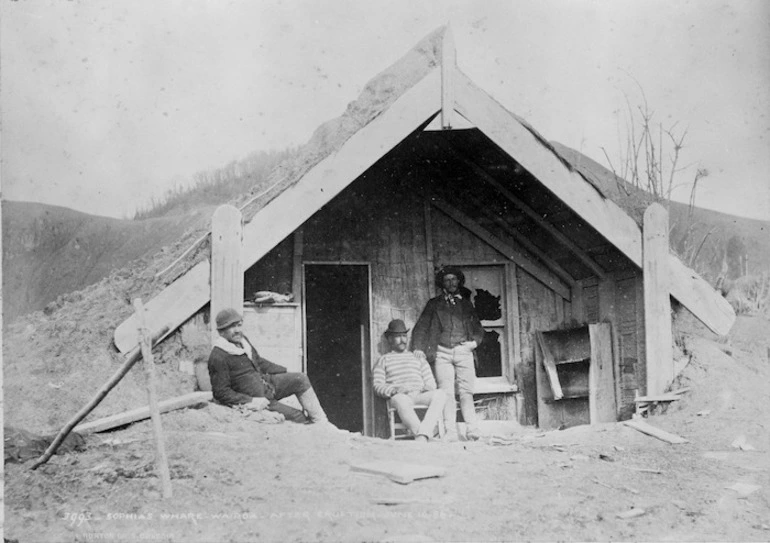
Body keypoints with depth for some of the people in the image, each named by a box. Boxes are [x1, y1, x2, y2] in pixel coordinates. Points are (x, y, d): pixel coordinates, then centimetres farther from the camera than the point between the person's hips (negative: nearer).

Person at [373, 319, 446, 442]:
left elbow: (431, 383, 23)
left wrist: (425, 388, -2)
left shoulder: (418, 358, 31)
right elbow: (378, 386, 9)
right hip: (398, 396, -3)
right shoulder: (383, 360, 23)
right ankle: (426, 436, -50)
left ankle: (422, 436, -47)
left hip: (419, 395, 3)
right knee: (401, 400, -42)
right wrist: (394, 390, -12)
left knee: (440, 394, -32)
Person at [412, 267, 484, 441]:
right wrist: (418, 347, 1)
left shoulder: (466, 304, 21)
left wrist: (475, 341, 4)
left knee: (466, 393, -9)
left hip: (463, 351, 1)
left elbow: (478, 328, 24)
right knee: (447, 393, -9)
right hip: (442, 353, -1)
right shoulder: (434, 304, 17)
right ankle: (450, 433, -13)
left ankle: (472, 431, -13)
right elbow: (420, 327, 14)